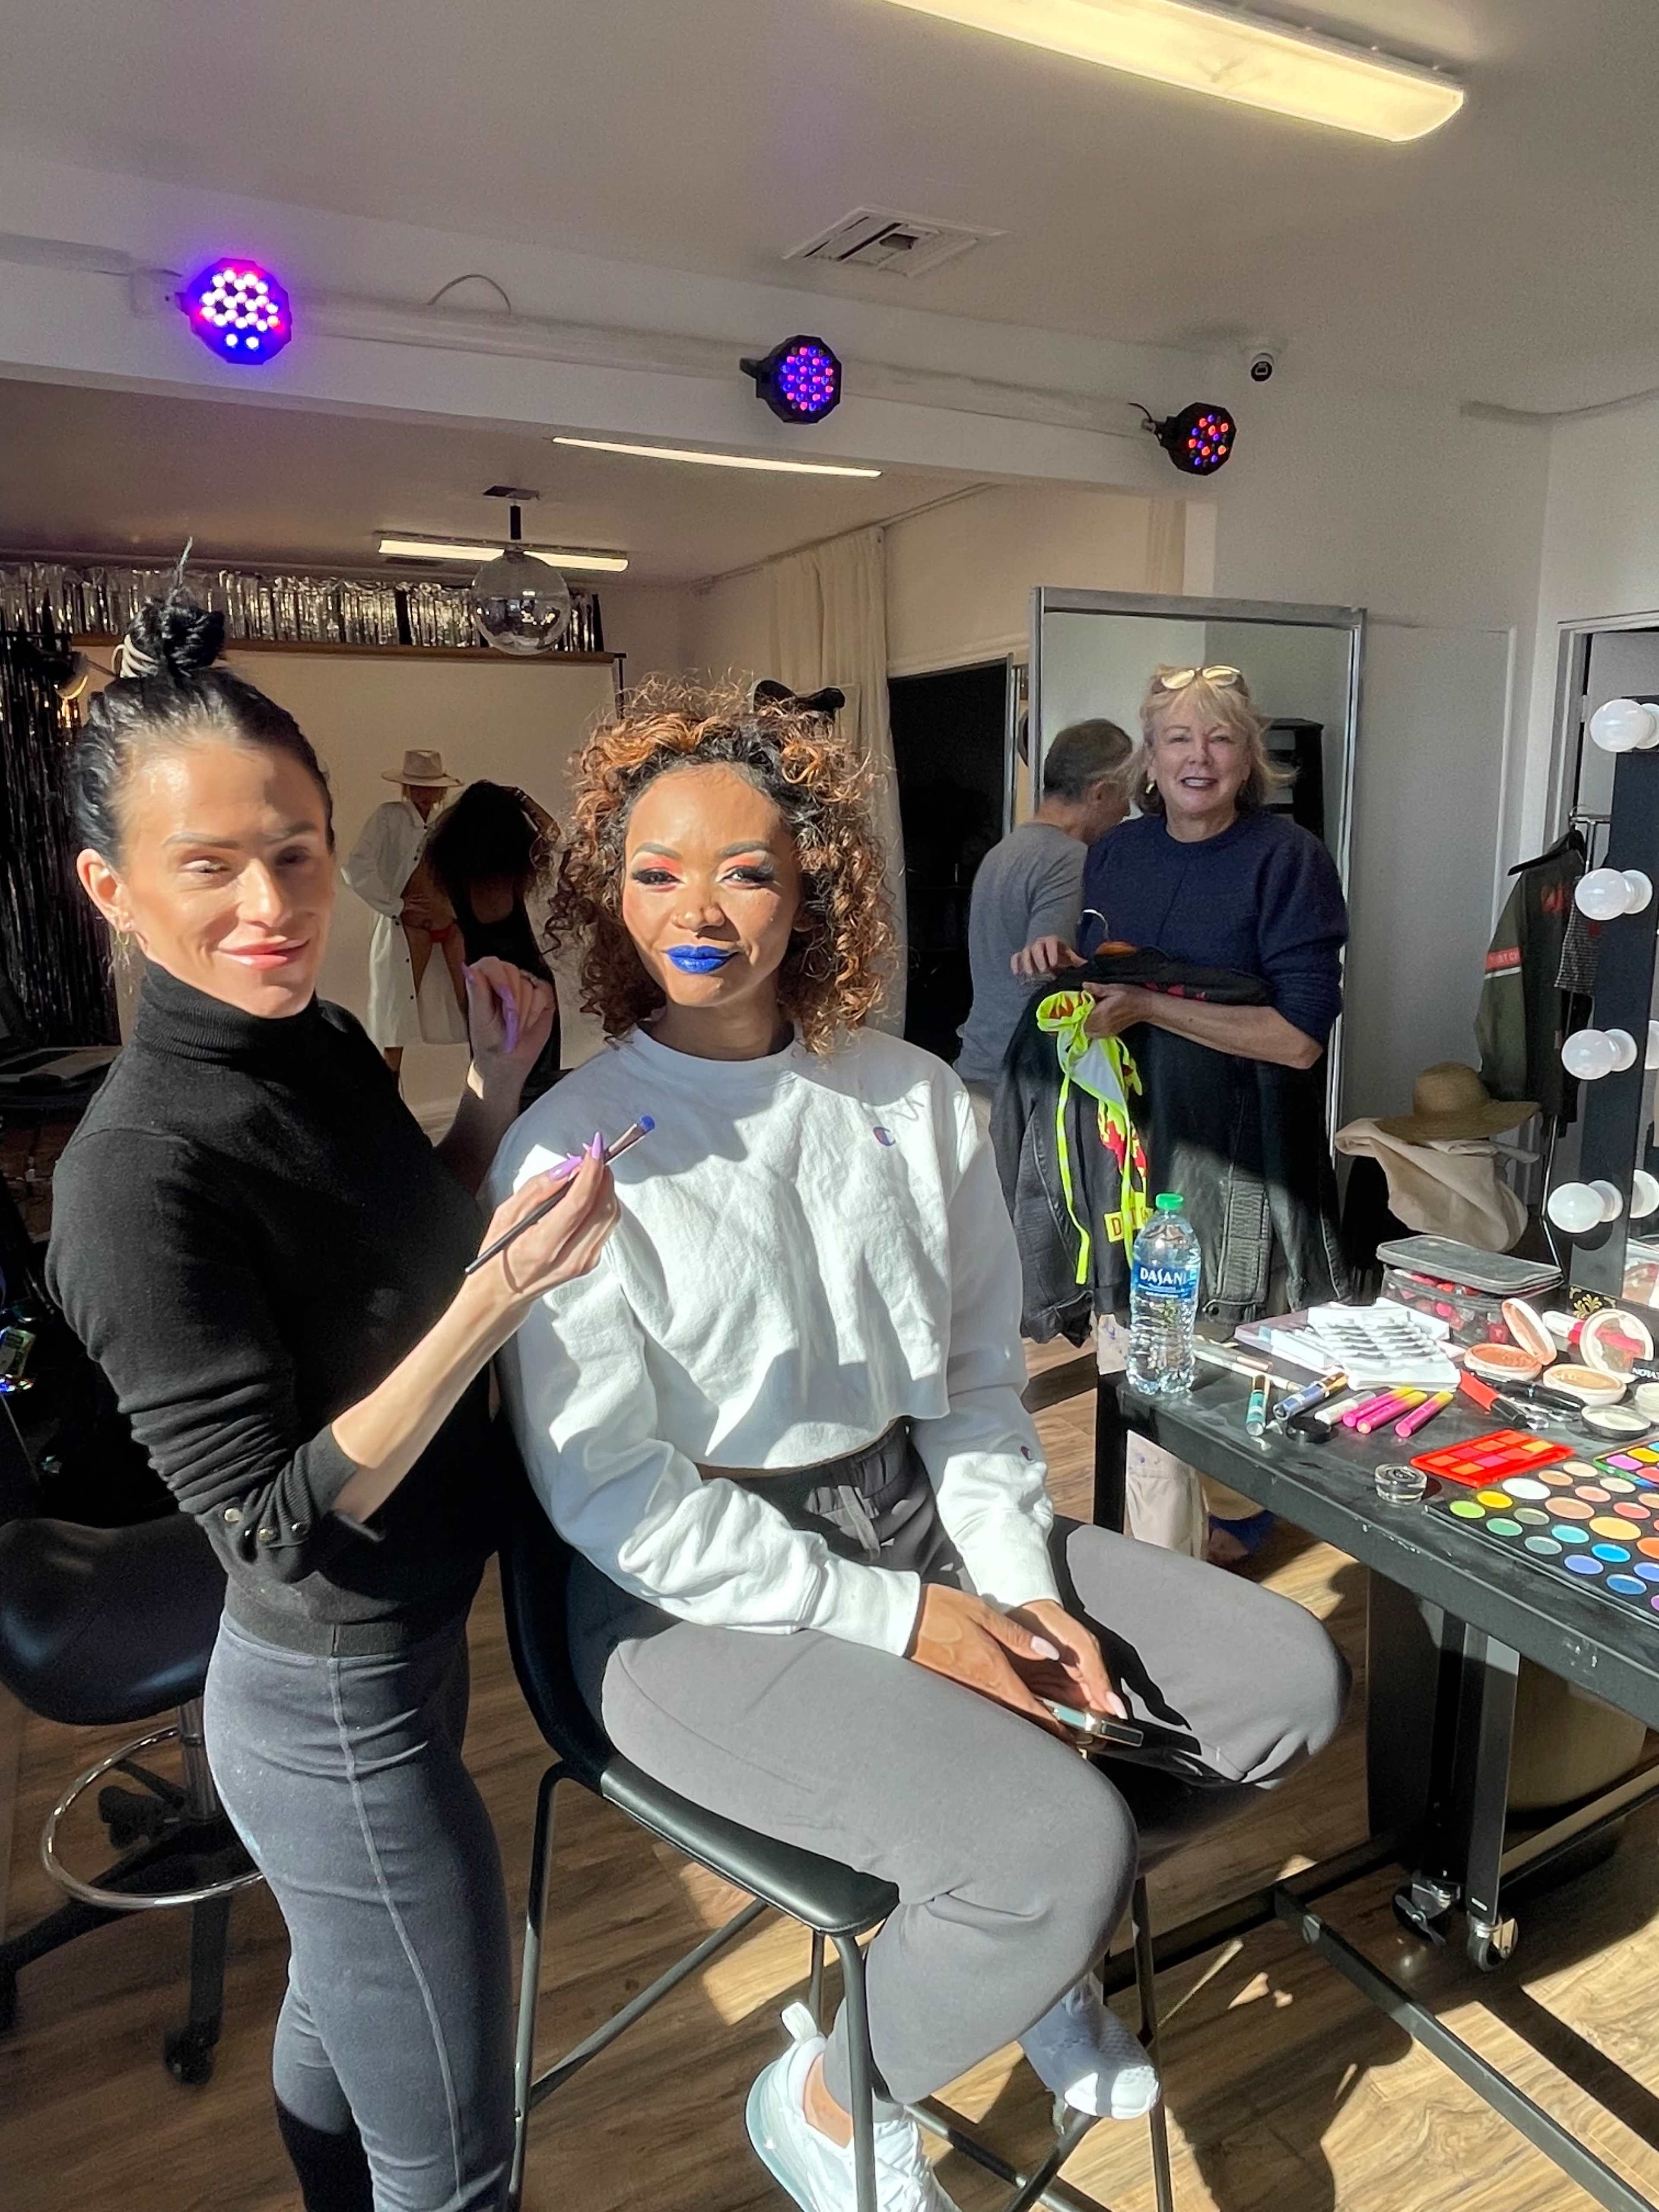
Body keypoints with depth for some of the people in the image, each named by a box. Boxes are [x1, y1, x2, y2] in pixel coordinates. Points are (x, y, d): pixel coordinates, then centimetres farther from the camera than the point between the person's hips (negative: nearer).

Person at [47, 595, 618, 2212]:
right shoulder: (139, 1171, -27)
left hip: (405, 1644, 8)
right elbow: (274, 1532, -25)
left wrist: (498, 1093, -4)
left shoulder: (322, 1045, -3)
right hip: (337, 1714, -8)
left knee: (336, 2010, 32)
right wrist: (499, 1298, -35)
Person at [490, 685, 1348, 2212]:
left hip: (917, 1509, 6)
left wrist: (1022, 1585, -7)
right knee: (1062, 1839, -23)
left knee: (1288, 1677, 3)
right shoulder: (571, 1153, -15)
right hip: (704, 1598, -6)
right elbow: (612, 1495, -16)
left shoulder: (912, 1097, 1)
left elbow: (981, 1374, 6)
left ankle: (1038, 1942, 27)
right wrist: (902, 1623, -16)